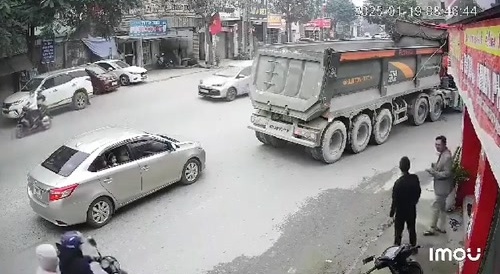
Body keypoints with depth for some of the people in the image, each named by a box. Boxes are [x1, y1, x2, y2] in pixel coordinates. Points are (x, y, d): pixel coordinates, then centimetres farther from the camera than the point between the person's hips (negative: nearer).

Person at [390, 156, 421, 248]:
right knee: (412, 228, 23)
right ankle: (413, 246, 39)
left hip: (401, 210, -5)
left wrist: (392, 213, -8)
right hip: (412, 209, 5)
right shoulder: (415, 178, -13)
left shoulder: (399, 182, -29)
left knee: (398, 230, 14)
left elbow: (395, 200, -21)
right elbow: (418, 192, 3)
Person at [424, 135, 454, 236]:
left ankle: (432, 229, 13)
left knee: (435, 206, 1)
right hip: (440, 185, 10)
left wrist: (433, 172, -28)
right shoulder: (443, 153, 5)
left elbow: (447, 173, -25)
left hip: (442, 186, -10)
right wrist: (435, 166, 1)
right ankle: (441, 227, 31)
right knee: (442, 206, 19)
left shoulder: (447, 157, -26)